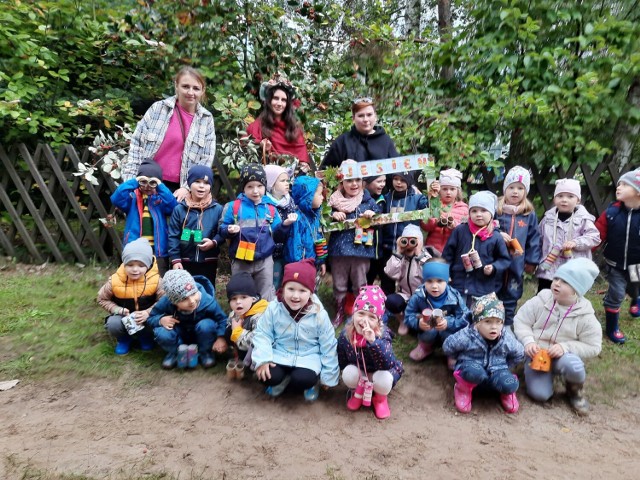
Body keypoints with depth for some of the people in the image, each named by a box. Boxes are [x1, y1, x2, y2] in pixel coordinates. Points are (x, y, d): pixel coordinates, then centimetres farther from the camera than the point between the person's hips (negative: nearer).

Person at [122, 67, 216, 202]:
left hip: (179, 188, 1)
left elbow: (207, 159, 1)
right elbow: (137, 143, 3)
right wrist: (131, 179, -4)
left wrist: (187, 187, -7)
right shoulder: (158, 108, 0)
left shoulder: (206, 119, 3)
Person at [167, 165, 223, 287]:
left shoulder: (217, 209, -2)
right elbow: (173, 236, -1)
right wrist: (175, 259, -6)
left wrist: (214, 242, -18)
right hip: (185, 262, 0)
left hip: (209, 262, 0)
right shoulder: (179, 209, -2)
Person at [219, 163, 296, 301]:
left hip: (264, 261, 1)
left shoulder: (270, 208, 4)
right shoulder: (233, 206, -2)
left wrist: (285, 224, -12)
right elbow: (221, 229, -1)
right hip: (240, 261, -1)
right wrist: (229, 230, -22)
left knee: (266, 299, 10)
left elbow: (277, 236, 5)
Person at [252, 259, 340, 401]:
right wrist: (262, 359, -19)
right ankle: (284, 379, 11)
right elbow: (262, 334, -3)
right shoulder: (274, 309, -12)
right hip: (280, 354, 2)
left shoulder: (319, 314, -15)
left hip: (308, 357, -2)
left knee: (303, 379, -30)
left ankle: (312, 382, 8)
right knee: (268, 376, -25)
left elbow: (328, 347, -5)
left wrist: (328, 376, 0)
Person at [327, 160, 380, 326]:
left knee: (360, 285, 12)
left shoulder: (368, 201, 3)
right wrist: (333, 216, -13)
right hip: (338, 249, 0)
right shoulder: (334, 201, 1)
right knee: (339, 284, 12)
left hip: (361, 250, 0)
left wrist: (372, 216, -13)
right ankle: (340, 312, 29)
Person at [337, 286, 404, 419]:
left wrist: (373, 341, -56)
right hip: (358, 372, 2)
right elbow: (341, 361, -2)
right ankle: (357, 392, 7)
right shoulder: (345, 334, -21)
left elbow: (388, 365, -45)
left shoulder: (382, 335, -30)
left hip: (379, 373, -2)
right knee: (348, 374, -30)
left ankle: (380, 398, 4)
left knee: (383, 380, -34)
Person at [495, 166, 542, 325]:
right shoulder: (496, 209, -4)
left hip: (516, 263, 2)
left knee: (511, 297, 13)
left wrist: (532, 261, 5)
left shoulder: (530, 214, 2)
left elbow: (534, 239, 6)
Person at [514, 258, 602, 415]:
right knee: (539, 394, -21)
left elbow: (593, 347, -8)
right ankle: (545, 374, 15)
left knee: (573, 366, -37)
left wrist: (566, 347, -23)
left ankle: (575, 389, 0)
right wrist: (528, 341, -20)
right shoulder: (541, 300, -9)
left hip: (562, 357, 0)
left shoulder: (585, 316, -11)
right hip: (537, 355, 0)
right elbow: (520, 321, -2)